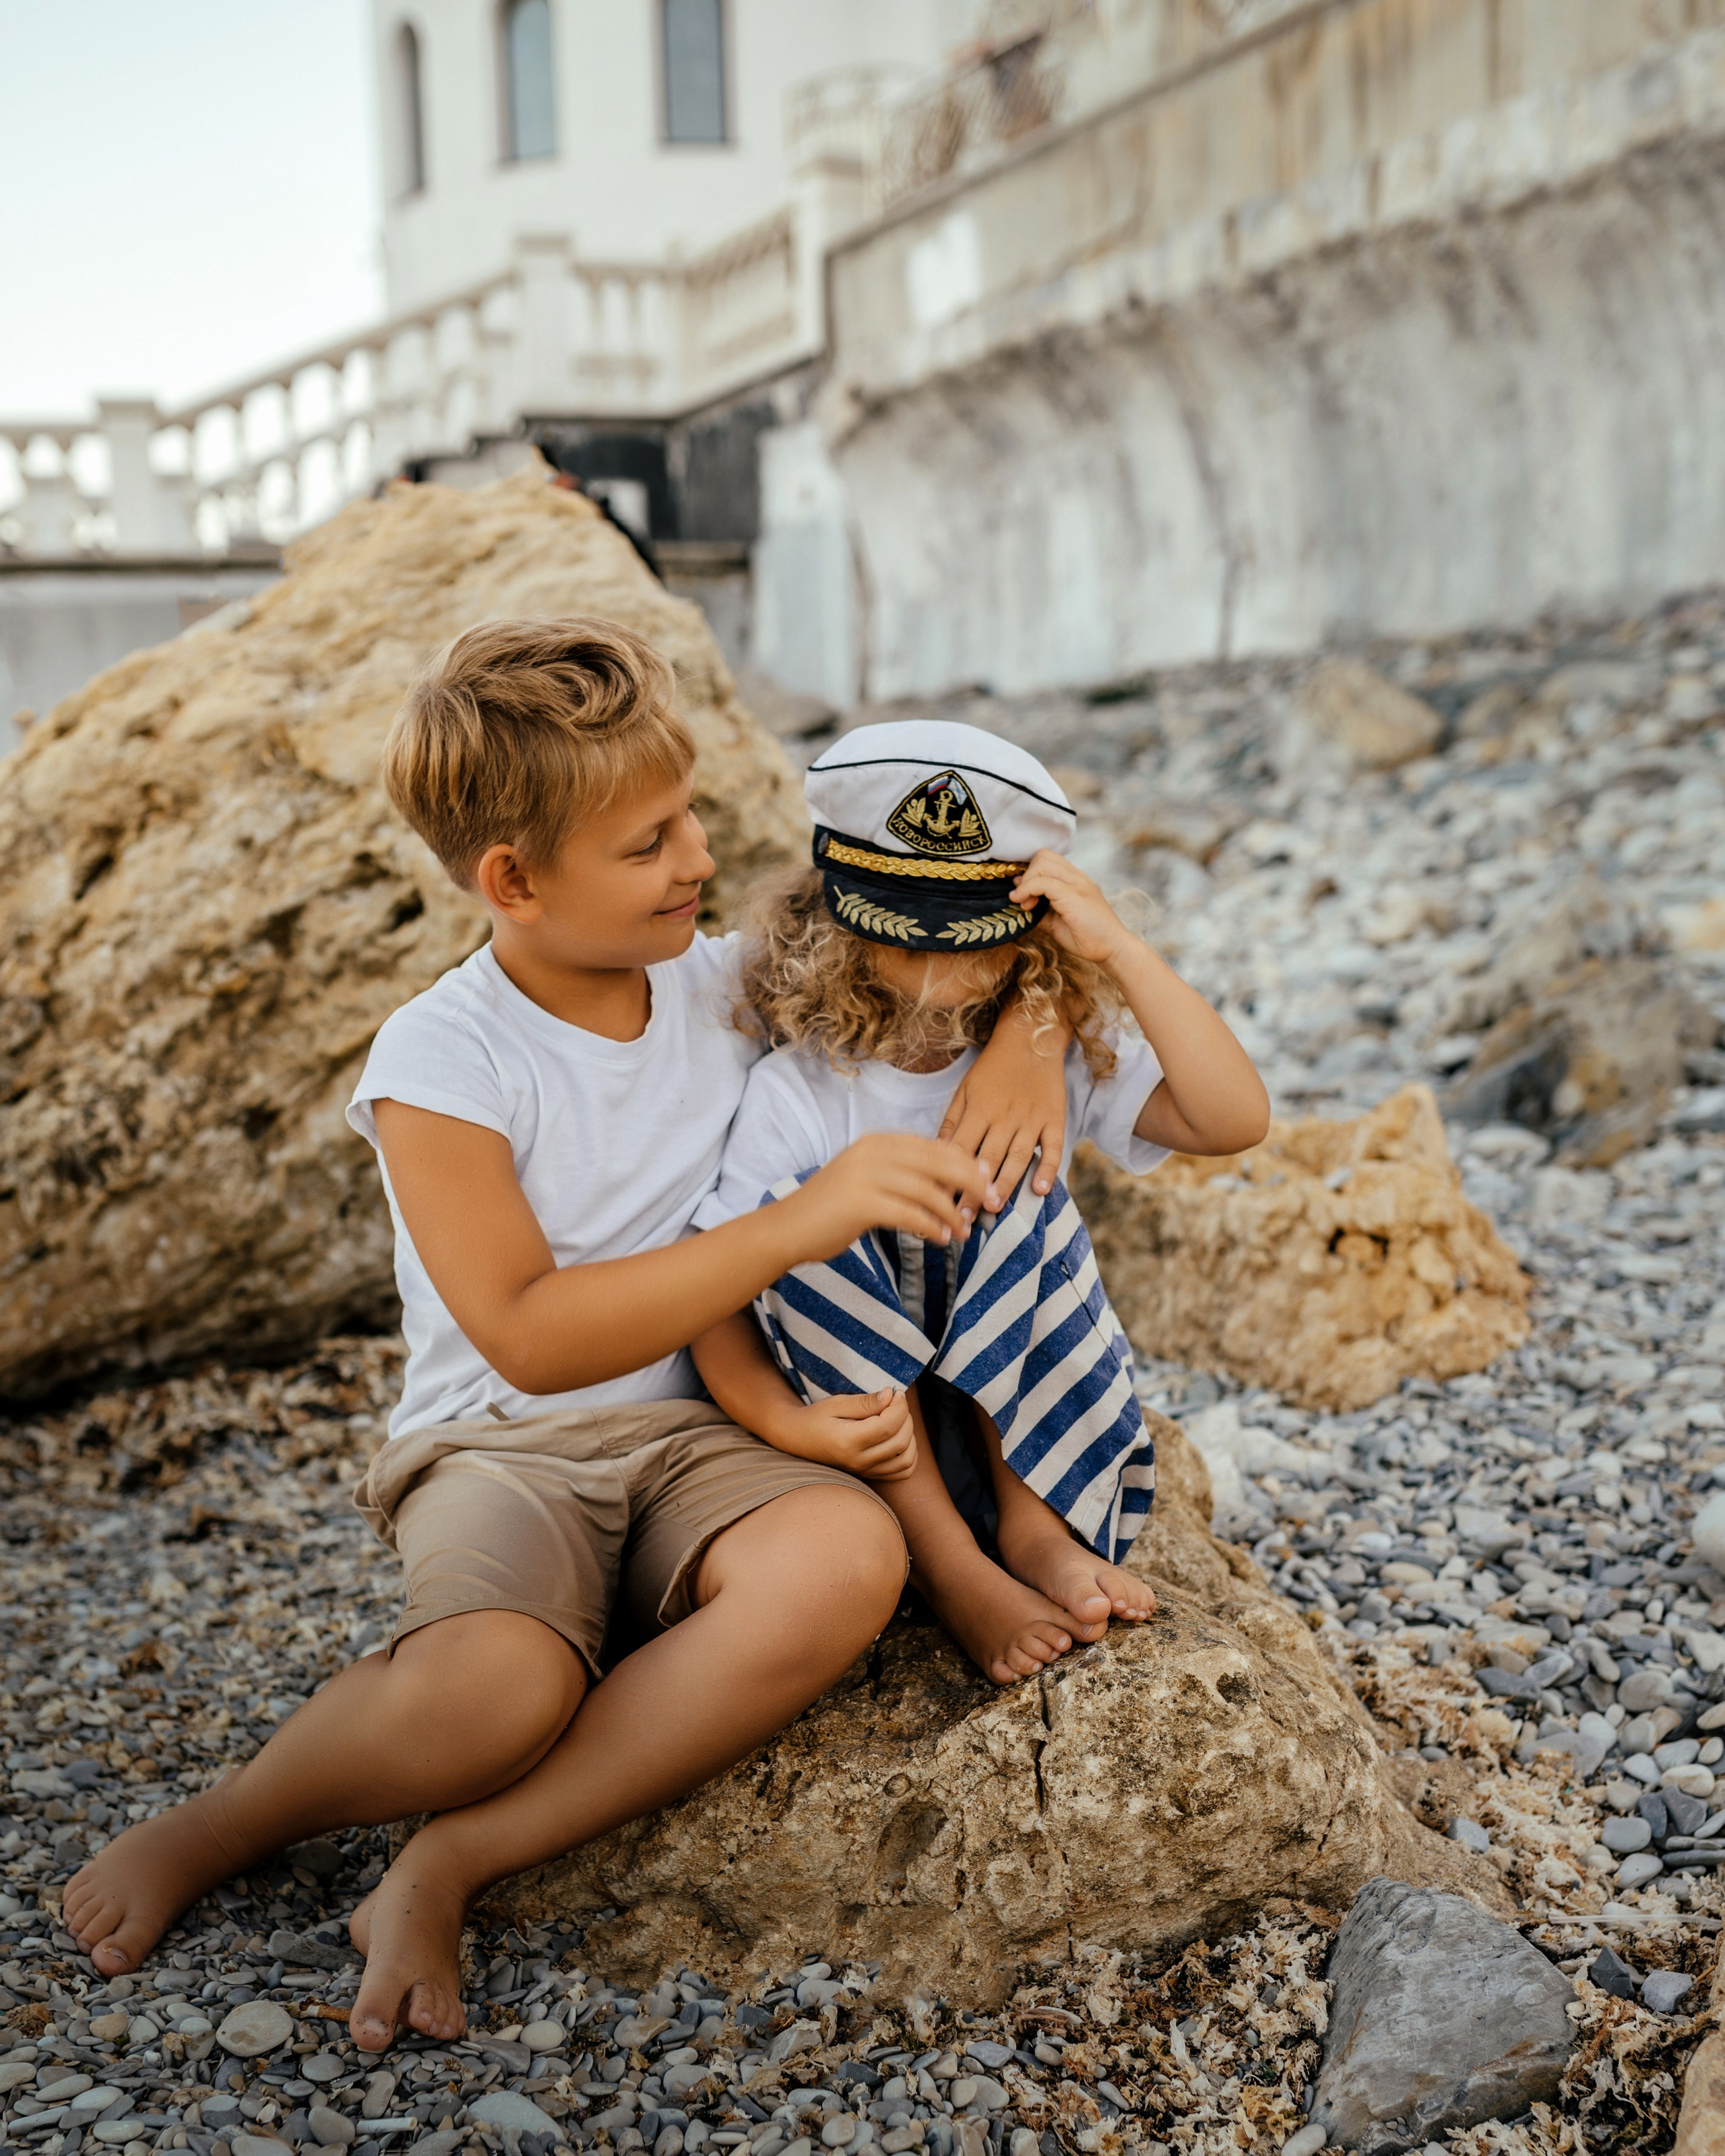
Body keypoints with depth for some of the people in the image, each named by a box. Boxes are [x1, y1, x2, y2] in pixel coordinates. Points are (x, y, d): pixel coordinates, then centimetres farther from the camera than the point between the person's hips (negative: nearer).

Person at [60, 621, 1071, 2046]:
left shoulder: (727, 985, 4)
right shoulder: (441, 1061, -11)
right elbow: (530, 1338, -20)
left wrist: (1017, 1043, -8)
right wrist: (799, 1224, -25)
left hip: (700, 1439, 4)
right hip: (500, 1450, -4)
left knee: (850, 1556, -32)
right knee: (493, 1689, -38)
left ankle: (445, 1873, -18)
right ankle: (218, 1829, -1)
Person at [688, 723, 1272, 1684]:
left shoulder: (1058, 1056, -4)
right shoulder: (799, 1090, -10)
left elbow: (1235, 1120, -20)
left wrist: (1120, 948, -24)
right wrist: (788, 1423, -33)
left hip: (1037, 1415, 1)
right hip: (872, 1419, 0)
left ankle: (1034, 1525, -17)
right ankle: (949, 1566, -23)